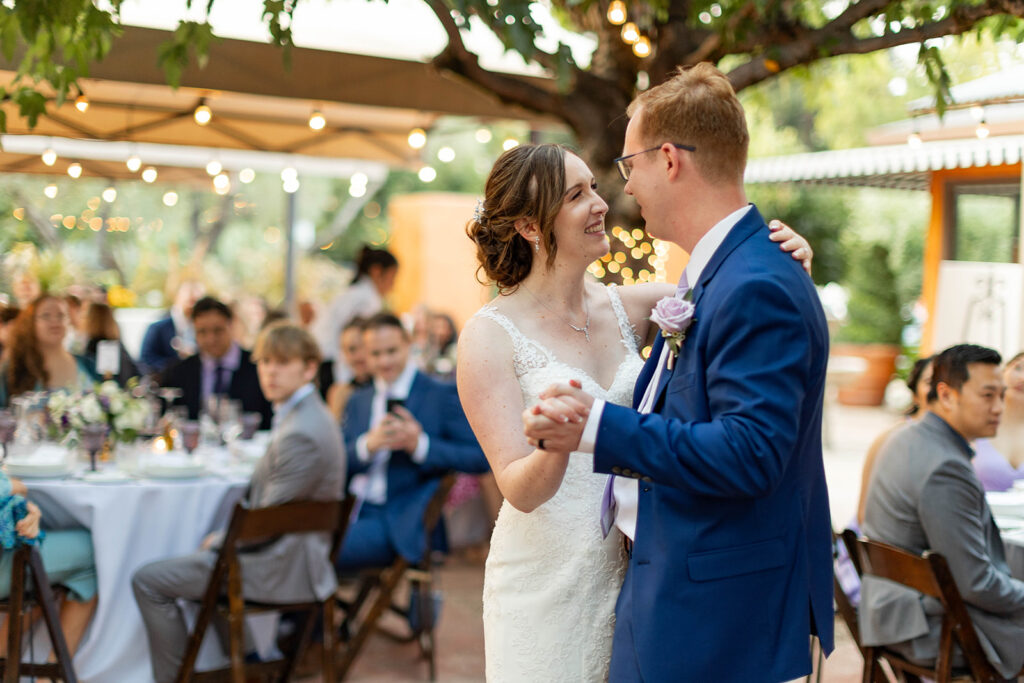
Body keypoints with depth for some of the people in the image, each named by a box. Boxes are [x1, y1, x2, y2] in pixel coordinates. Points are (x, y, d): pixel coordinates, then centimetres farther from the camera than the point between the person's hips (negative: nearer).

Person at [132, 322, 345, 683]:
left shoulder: (300, 434, -26)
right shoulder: (307, 413, 7)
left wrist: (221, 540, -6)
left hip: (281, 565, -10)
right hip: (292, 550, 10)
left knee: (148, 581, -4)